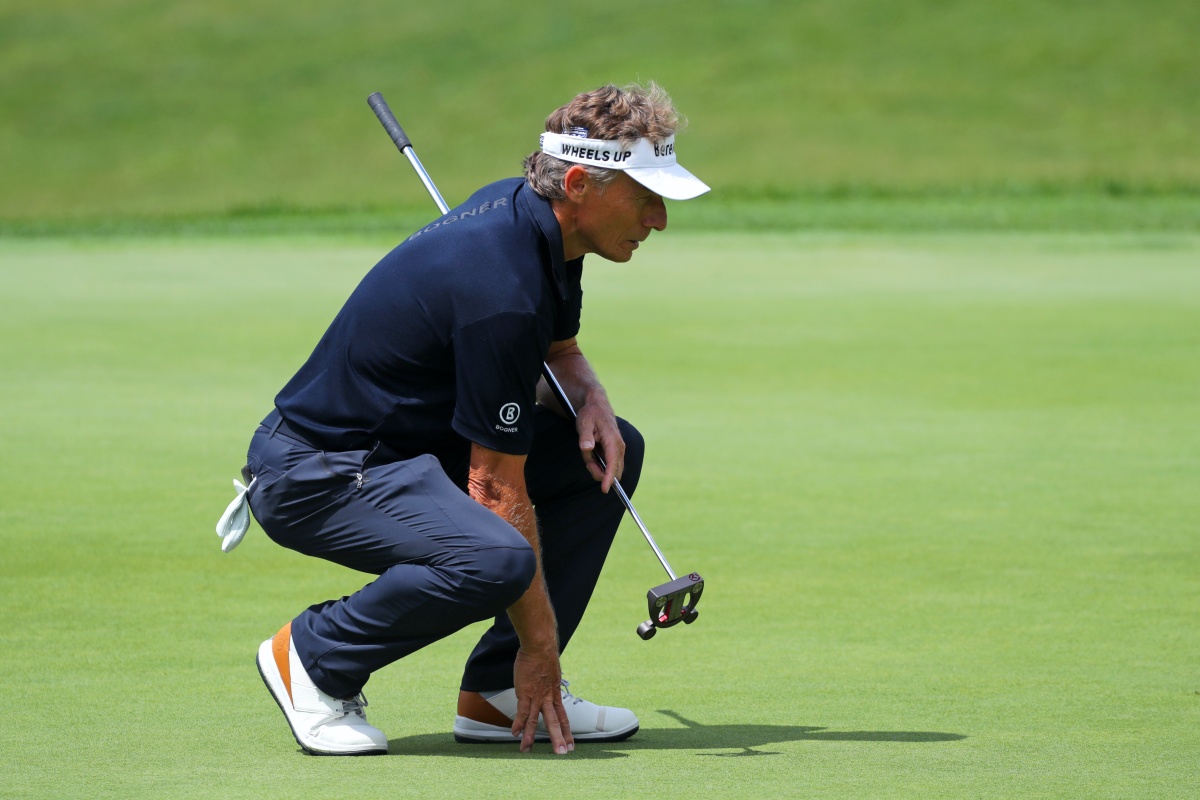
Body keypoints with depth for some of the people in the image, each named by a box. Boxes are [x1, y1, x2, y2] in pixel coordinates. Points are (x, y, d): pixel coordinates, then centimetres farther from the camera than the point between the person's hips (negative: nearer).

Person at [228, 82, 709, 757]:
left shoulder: (528, 210, 1)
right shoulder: (501, 290, -28)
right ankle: (313, 655, -9)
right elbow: (497, 487, -23)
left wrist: (591, 399, -3)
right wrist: (540, 643, -17)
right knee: (496, 560, -35)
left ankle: (500, 692, 8)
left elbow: (559, 352, 21)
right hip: (315, 472, -11)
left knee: (611, 453, 7)